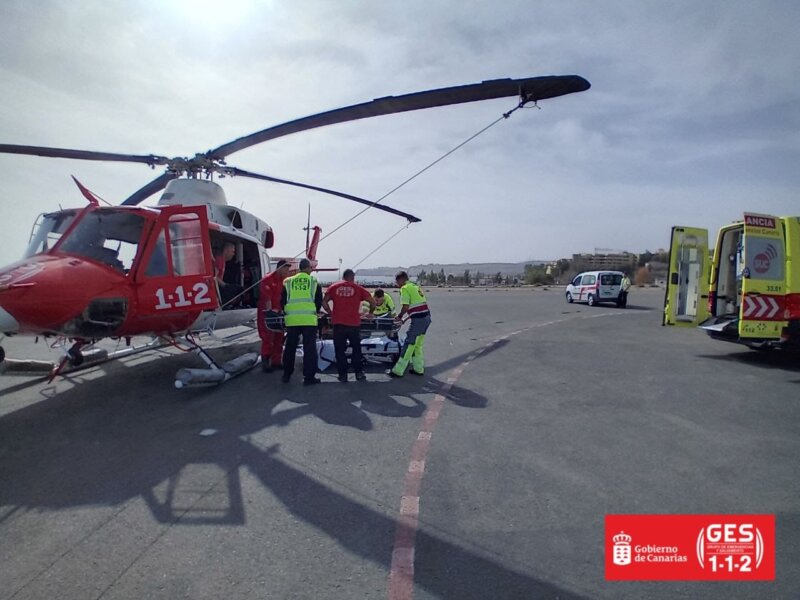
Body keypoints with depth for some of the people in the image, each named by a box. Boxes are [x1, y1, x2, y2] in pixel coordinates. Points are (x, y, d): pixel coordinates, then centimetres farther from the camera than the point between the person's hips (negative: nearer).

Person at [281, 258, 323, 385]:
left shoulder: (288, 282, 9)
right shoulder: (314, 282, 4)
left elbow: (282, 301, 12)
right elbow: (319, 302, 7)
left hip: (292, 319, 3)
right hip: (309, 320, -2)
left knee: (290, 348, 14)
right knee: (309, 348, 2)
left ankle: (286, 375, 24)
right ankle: (309, 377, 2)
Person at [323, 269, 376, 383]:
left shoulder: (334, 287, 7)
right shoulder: (358, 288, 4)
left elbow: (324, 302, 0)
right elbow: (372, 302, 1)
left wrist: (331, 313, 12)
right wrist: (370, 312, 18)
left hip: (338, 323, 0)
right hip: (354, 324, 0)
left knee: (340, 350, 10)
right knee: (356, 349, 15)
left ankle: (342, 375, 10)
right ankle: (359, 373, 13)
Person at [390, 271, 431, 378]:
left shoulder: (405, 288, -6)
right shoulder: (416, 286, 20)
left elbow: (406, 306, -15)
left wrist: (399, 316, 2)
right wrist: (406, 318, 17)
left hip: (418, 319, -9)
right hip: (427, 317, 9)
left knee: (409, 344, -3)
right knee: (418, 344, 18)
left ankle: (398, 371, 2)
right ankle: (418, 369, 24)